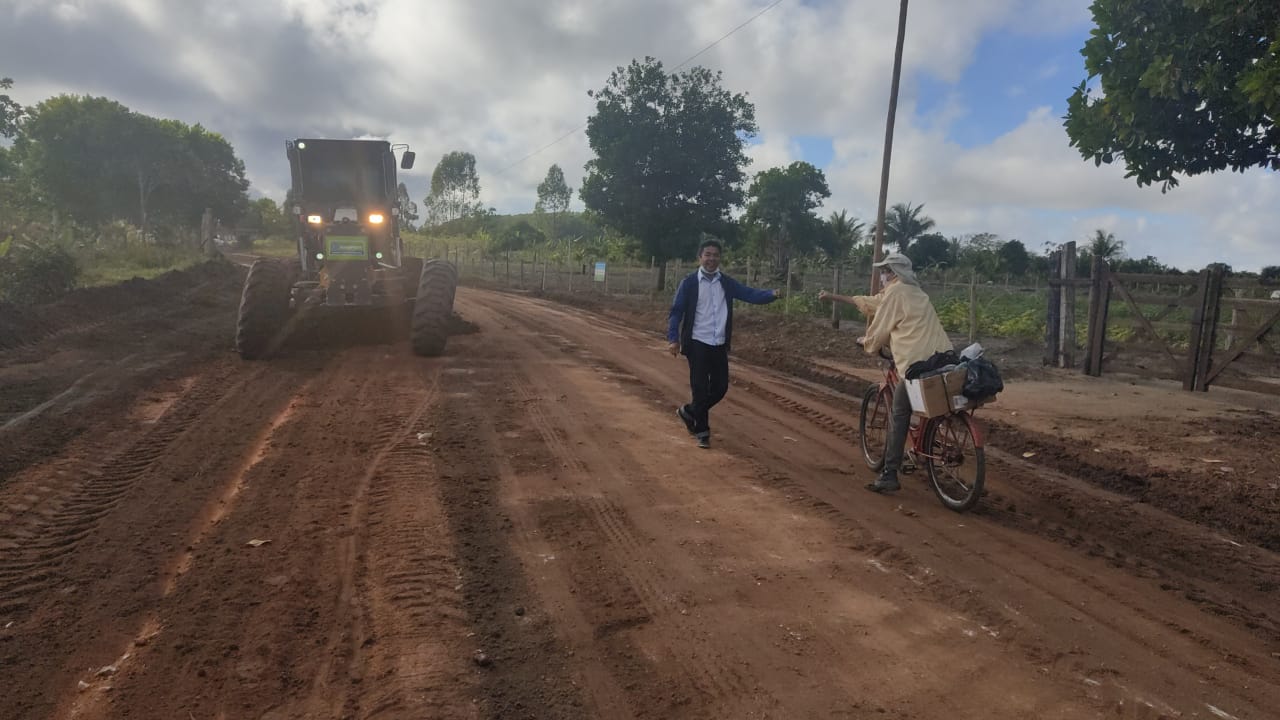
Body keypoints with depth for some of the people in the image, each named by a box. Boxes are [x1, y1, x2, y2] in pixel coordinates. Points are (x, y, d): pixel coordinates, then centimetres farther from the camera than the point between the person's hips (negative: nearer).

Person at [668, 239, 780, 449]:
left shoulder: (727, 283, 7)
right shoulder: (689, 283, -4)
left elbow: (750, 294, -1)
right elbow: (676, 311, -4)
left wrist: (772, 294, -20)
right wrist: (674, 339, -14)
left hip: (720, 345, 4)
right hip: (697, 344, -4)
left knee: (720, 387, 8)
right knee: (700, 388, -1)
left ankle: (689, 411, 32)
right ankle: (702, 432, 15)